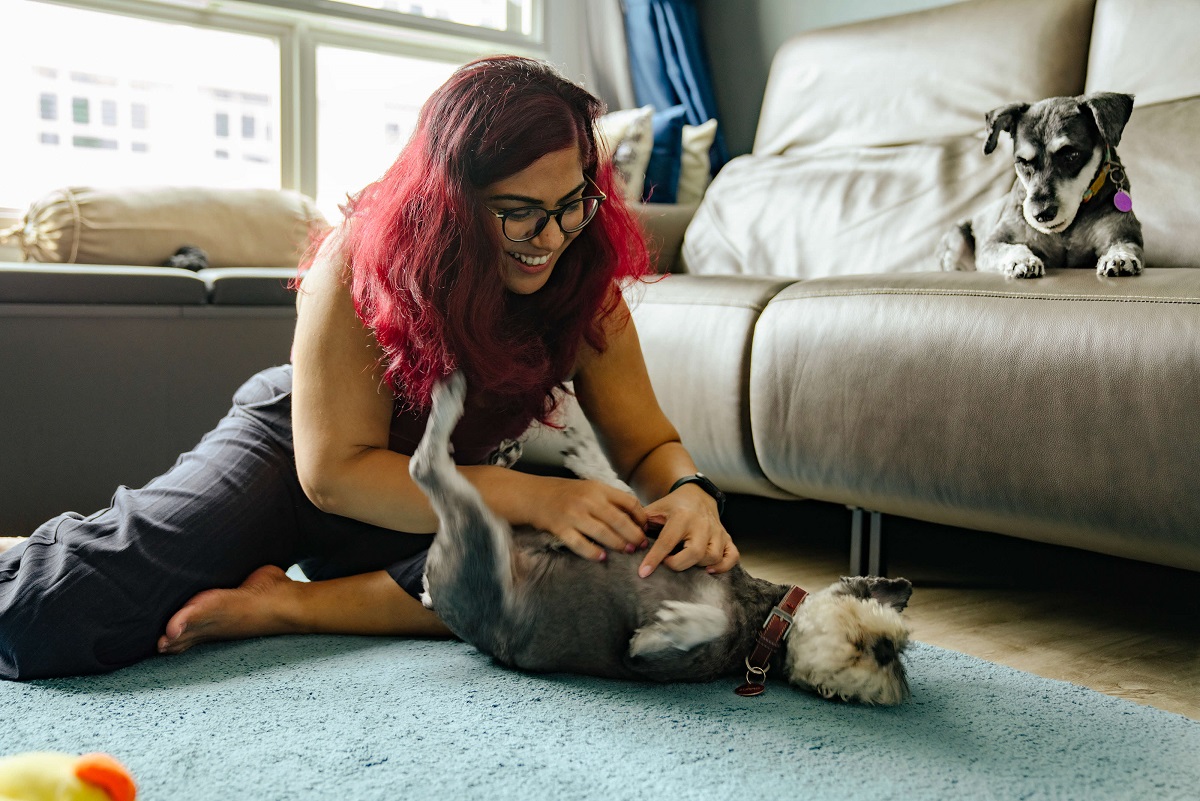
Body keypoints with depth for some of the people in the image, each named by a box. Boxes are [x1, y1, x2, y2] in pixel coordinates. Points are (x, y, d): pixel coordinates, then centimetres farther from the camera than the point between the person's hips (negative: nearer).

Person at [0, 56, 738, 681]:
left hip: (444, 495, 4)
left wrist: (688, 492, -37)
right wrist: (533, 497, -39)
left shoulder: (582, 281, -16)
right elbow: (334, 470, -28)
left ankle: (282, 606, -17)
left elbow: (649, 441, -11)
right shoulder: (359, 264, -27)